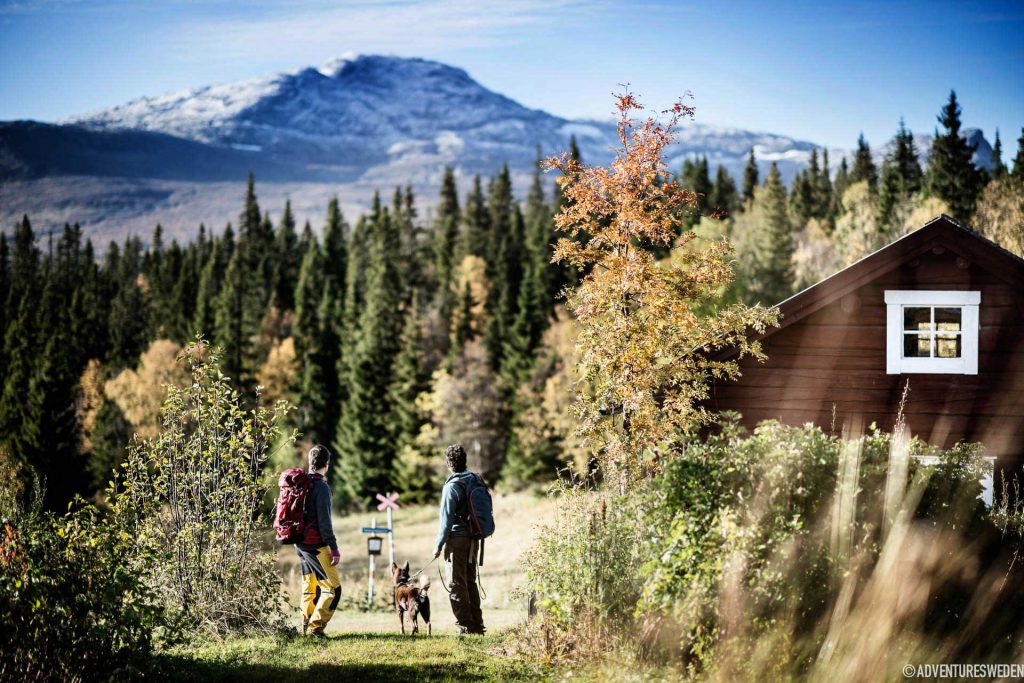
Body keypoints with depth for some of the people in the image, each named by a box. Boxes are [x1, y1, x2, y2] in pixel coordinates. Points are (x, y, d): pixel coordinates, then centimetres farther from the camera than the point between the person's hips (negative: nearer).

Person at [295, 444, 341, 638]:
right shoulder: (321, 486, -15)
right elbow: (324, 521, -18)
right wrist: (334, 549, -15)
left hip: (300, 543, 8)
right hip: (316, 545, -8)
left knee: (310, 586, 18)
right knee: (332, 588, -4)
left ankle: (306, 626, 20)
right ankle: (316, 627, -11)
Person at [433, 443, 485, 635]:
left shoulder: (451, 486, -14)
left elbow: (447, 519, -15)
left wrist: (439, 545, -9)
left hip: (457, 539, -7)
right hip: (473, 539, 7)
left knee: (457, 585, -2)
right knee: (471, 582, 15)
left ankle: (465, 627, -4)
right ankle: (477, 625, 16)